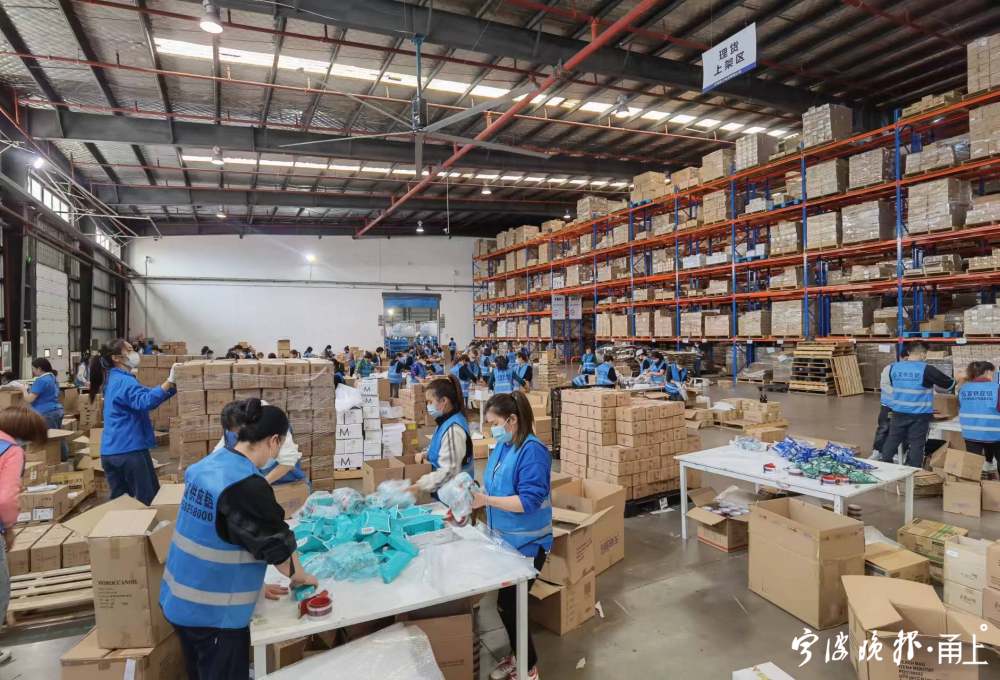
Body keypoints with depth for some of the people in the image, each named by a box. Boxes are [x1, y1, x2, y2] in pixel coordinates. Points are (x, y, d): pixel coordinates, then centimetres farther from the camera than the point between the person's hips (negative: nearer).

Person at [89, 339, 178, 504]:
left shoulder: (113, 379, 15)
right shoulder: (124, 381, -15)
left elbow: (143, 394, 16)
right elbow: (146, 401, -35)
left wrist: (173, 385, 4)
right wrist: (170, 381, -41)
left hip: (110, 452, 9)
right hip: (129, 450, -9)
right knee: (149, 502, 2)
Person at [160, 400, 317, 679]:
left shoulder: (206, 465, -2)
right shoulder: (248, 486, -27)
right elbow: (277, 544, -15)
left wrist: (252, 585, 13)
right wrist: (300, 577, 6)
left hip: (179, 600, 8)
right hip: (214, 612, -8)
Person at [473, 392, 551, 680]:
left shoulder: (532, 451, -23)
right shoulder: (501, 446, 2)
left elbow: (529, 501, -28)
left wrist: (485, 500, -30)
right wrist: (471, 503, -4)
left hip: (527, 544, -7)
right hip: (504, 540, 8)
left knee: (509, 605, 4)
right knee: (505, 602, 19)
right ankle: (518, 655, 42)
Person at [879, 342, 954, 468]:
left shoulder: (894, 367, 0)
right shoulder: (926, 369, -14)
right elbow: (948, 384, -2)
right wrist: (956, 381, 21)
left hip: (899, 412, 4)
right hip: (920, 415, -4)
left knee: (892, 440, 13)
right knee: (916, 444, 4)